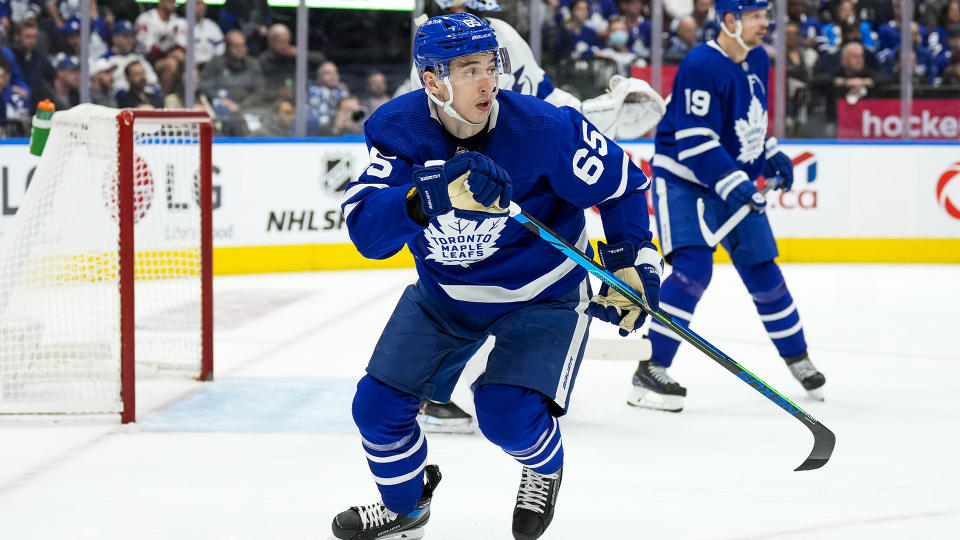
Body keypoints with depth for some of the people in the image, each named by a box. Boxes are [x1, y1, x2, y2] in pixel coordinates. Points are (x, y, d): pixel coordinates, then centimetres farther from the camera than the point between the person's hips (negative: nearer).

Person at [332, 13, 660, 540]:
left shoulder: (545, 130, -26)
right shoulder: (396, 129, -19)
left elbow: (622, 186, -10)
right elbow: (365, 228, -32)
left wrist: (630, 261, -16)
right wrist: (438, 195, -47)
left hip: (539, 293, -4)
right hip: (443, 293, 4)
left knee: (508, 415, -21)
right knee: (377, 406, 2)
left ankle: (544, 469, 17)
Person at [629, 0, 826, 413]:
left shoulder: (758, 60, 4)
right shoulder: (702, 66, -23)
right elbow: (695, 139, -27)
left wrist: (771, 154, 12)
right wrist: (732, 184, -32)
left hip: (734, 182, 8)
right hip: (683, 180, -8)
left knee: (762, 271, 13)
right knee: (693, 269, -22)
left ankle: (797, 358, 30)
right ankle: (650, 371, -19)